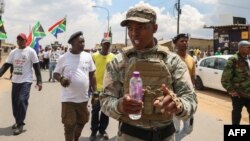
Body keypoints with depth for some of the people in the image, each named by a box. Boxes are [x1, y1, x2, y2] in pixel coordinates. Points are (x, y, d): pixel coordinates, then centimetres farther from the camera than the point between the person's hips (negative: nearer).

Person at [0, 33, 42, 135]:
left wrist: (39, 81, -12)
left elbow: (36, 67, -7)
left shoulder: (31, 51, -6)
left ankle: (20, 124, -3)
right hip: (15, 81, 6)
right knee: (15, 102, 10)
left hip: (26, 81, -5)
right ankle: (18, 121, 28)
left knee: (22, 101, -14)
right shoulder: (13, 52, 9)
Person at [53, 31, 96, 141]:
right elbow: (56, 74, 1)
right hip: (68, 98, -4)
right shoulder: (63, 58, -7)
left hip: (83, 98, 4)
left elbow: (92, 75, 9)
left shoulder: (88, 56, 2)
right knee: (69, 125, 4)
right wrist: (61, 79, -22)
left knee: (81, 122, 20)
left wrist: (95, 92, 6)